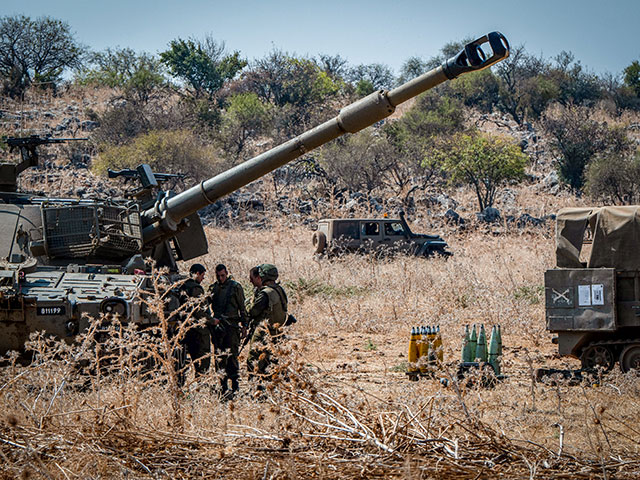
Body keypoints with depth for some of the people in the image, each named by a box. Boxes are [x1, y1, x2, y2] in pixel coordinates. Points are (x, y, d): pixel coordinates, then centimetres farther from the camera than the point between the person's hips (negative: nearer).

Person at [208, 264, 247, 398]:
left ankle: (235, 388, -6)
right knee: (219, 357, 6)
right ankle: (223, 388, 12)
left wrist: (244, 326, 0)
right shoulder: (213, 288, 12)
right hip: (217, 326, 4)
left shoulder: (235, 287, 2)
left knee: (231, 357, -8)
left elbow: (242, 308, 3)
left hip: (231, 325, -4)